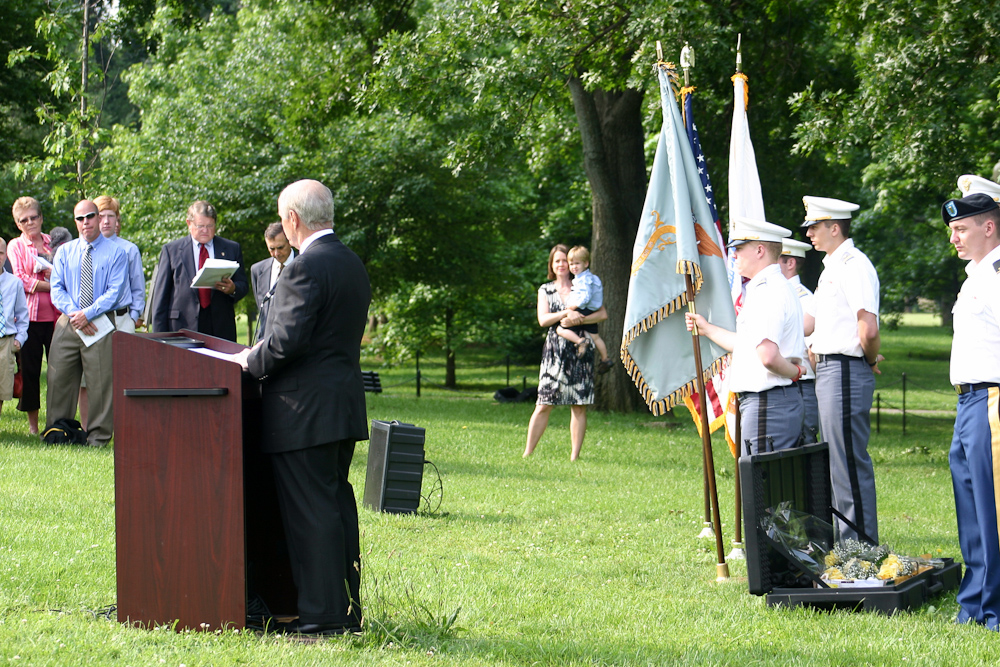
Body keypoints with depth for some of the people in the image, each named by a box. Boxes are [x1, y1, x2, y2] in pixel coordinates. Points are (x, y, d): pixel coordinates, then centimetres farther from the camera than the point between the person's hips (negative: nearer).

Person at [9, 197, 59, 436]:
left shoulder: (53, 242, 15)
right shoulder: (15, 246, 7)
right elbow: (20, 279, -4)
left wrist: (52, 272, -5)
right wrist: (51, 286, -11)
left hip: (55, 315, 2)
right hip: (29, 315, -2)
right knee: (30, 369, 1)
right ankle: (33, 423, 9)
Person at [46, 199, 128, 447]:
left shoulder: (115, 252, 3)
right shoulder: (65, 251, 13)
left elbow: (115, 291, -6)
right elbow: (56, 289, 7)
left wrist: (88, 313, -15)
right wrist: (74, 313, -10)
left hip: (100, 324, -3)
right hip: (68, 323, 3)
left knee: (100, 381, -3)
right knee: (59, 379, 2)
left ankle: (98, 435, 4)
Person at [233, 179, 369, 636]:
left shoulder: (307, 266, -17)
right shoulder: (352, 264, 13)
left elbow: (288, 339, -22)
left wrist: (250, 361, -5)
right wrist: (261, 355, 17)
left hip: (304, 410, -9)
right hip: (344, 405, 9)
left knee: (311, 514, -5)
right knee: (337, 506, 13)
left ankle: (321, 615, -3)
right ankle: (346, 610, 18)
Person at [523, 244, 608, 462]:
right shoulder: (545, 290, 13)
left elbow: (603, 314, 0)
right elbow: (543, 319, -1)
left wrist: (577, 319, -13)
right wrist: (566, 313, -16)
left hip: (581, 351, 0)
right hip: (555, 351, 0)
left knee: (579, 406, -2)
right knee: (544, 404, -5)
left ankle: (575, 456, 2)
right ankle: (528, 452, -1)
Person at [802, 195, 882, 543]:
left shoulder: (853, 265, -14)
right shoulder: (832, 267, 18)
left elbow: (868, 329, -22)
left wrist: (870, 360, -7)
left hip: (846, 371, -11)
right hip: (827, 370, 11)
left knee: (849, 462, -8)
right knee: (837, 462, 15)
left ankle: (862, 545, -4)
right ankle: (846, 541, 22)